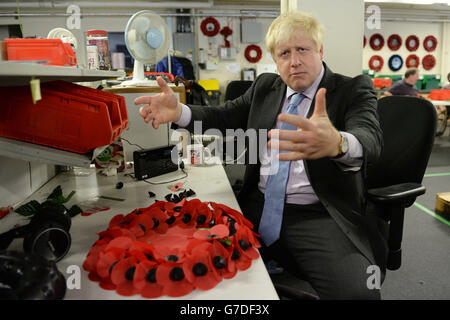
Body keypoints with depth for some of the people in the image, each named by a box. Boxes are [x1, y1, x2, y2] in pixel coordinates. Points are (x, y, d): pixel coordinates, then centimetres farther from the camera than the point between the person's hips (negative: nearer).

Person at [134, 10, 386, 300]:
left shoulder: (354, 89, 0)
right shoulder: (265, 86, 15)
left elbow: (371, 138, -18)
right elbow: (224, 117, 14)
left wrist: (336, 143, -43)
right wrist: (178, 112, -6)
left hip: (319, 216, -3)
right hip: (257, 207, 4)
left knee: (357, 291, -28)